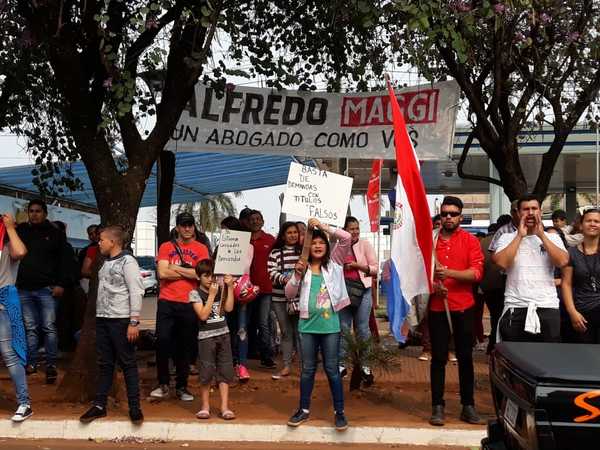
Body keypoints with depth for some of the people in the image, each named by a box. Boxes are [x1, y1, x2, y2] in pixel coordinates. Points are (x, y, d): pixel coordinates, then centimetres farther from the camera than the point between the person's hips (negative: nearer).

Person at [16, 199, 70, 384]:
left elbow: (64, 260, 1)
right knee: (30, 328, 8)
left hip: (46, 289, -3)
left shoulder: (55, 233, 4)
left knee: (49, 327, -3)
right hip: (24, 289, 3)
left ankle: (51, 364, 1)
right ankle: (31, 363, 15)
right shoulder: (21, 230, 10)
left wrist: (61, 284, -7)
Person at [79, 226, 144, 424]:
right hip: (102, 319, 7)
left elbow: (136, 292, -13)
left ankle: (134, 407, 5)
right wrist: (99, 316, 9)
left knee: (127, 363, -1)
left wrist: (134, 322, -18)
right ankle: (99, 405, 16)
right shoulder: (106, 263, 14)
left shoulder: (127, 261, -8)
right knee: (104, 364, 10)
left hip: (121, 320, -7)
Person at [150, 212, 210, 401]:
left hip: (189, 304, 0)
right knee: (163, 342, -5)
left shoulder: (201, 249, 5)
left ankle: (181, 387, 18)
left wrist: (176, 268, -5)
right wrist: (189, 272, -5)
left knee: (185, 346, 7)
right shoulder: (166, 247, 6)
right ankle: (163, 384, 11)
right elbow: (162, 273, -7)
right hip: (167, 302, 0)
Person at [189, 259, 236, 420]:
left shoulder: (220, 290, 9)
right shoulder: (195, 293, -3)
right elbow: (203, 315, -14)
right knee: (206, 372, -1)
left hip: (223, 334, 4)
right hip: (206, 336, -4)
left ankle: (224, 407, 6)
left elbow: (229, 308, -3)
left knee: (225, 371, 3)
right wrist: (211, 295, -14)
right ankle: (205, 406, 14)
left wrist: (230, 287, -5)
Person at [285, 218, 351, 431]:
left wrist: (323, 227, -11)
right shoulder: (303, 268, 5)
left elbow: (346, 238, -9)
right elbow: (289, 294, 2)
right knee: (308, 369, 11)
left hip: (330, 325, -2)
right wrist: (297, 275, -12)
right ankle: (304, 409, 23)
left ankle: (339, 412, 12)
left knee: (332, 369, 3)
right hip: (307, 325, 2)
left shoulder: (334, 263, 2)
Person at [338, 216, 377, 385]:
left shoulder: (365, 245, 0)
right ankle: (341, 364, 15)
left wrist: (356, 265, -13)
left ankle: (364, 365, 10)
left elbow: (375, 269, -3)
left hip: (362, 290, -2)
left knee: (362, 328, 1)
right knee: (343, 328, 6)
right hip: (343, 290, 2)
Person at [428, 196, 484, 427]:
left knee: (465, 357, 7)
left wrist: (449, 272, -22)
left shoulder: (470, 240, 0)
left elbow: (477, 272, -10)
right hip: (437, 308, 0)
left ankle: (468, 405, 17)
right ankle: (437, 406, 10)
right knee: (438, 358, 3)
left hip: (464, 308, 0)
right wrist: (432, 284, -13)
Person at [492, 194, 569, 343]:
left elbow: (562, 262, -10)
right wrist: (520, 235, -9)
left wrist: (542, 235, -8)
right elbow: (501, 263, -14)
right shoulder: (507, 238, 5)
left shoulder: (553, 238, 8)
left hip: (547, 308, 1)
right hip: (515, 308, -1)